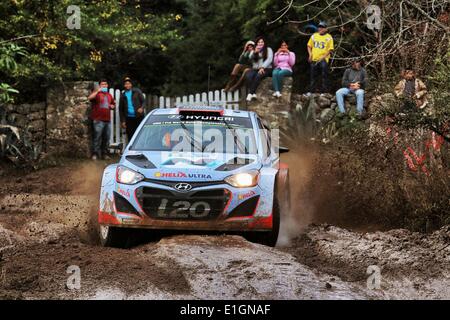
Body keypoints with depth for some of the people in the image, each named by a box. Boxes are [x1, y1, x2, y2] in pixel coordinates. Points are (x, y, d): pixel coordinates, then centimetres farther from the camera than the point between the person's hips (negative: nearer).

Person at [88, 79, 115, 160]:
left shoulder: (109, 95, 21)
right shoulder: (97, 93, 0)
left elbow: (113, 104, 33)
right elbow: (90, 98, -21)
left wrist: (112, 106, 11)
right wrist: (97, 91, -21)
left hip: (107, 119, 7)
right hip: (98, 120, -7)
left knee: (106, 138, 8)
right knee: (97, 137, -10)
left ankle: (103, 153, 17)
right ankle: (95, 154, -6)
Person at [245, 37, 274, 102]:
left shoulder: (268, 50, 12)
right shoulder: (253, 51, 24)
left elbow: (269, 59, -3)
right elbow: (250, 58, 6)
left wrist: (262, 68, -17)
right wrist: (255, 52, -13)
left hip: (266, 69, -3)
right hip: (255, 69, 3)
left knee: (258, 76, -38)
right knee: (248, 76, -32)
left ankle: (250, 93, -44)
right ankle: (253, 94, -43)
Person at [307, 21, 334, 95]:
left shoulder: (329, 37, 0)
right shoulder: (314, 36, 13)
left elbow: (330, 49, -4)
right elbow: (309, 46, 18)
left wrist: (324, 56, -14)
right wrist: (310, 54, 2)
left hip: (323, 60, -4)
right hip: (313, 59, 4)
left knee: (324, 76, -6)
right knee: (312, 76, 7)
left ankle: (324, 92, -4)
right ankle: (311, 91, 14)